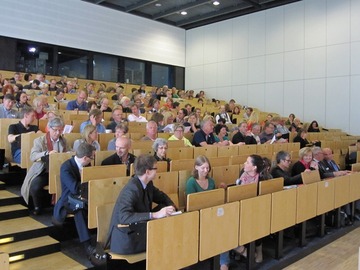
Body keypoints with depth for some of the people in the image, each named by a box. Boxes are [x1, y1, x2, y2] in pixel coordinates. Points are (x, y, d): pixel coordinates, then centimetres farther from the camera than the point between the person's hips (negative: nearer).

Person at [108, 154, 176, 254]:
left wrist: (171, 207, -8)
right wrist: (155, 214, -42)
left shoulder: (148, 184, -1)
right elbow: (124, 217, -37)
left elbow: (161, 196, 15)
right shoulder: (131, 189, -26)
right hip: (125, 239, -8)